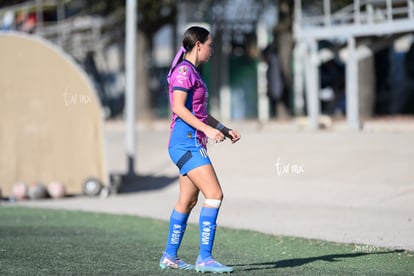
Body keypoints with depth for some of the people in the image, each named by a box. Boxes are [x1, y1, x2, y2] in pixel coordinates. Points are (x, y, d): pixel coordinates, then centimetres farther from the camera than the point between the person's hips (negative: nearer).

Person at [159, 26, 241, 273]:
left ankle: (170, 257, 20)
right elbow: (178, 108, -20)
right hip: (186, 142, -10)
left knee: (188, 200, 13)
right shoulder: (184, 70, -11)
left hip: (193, 144, 10)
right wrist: (208, 129, -24)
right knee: (214, 194, -15)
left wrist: (224, 130, 19)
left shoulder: (193, 72, 19)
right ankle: (205, 258, -15)